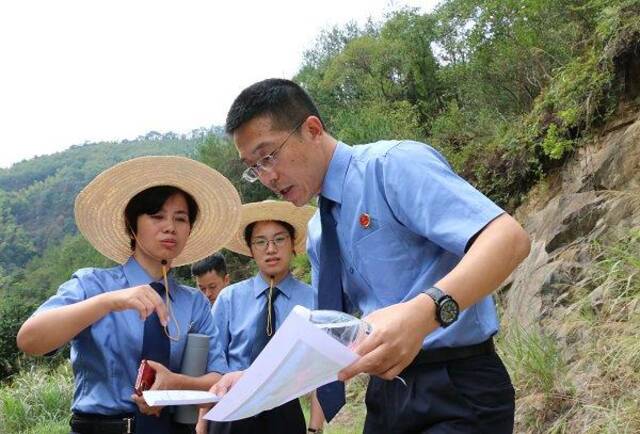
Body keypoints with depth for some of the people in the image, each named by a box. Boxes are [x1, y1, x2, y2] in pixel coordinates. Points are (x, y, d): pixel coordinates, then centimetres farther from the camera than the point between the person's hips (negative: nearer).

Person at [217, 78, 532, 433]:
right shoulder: (317, 233, 11)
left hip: (457, 392, -7)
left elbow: (508, 238, -26)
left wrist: (424, 311, -41)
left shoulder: (394, 164, -14)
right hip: (387, 392, 8)